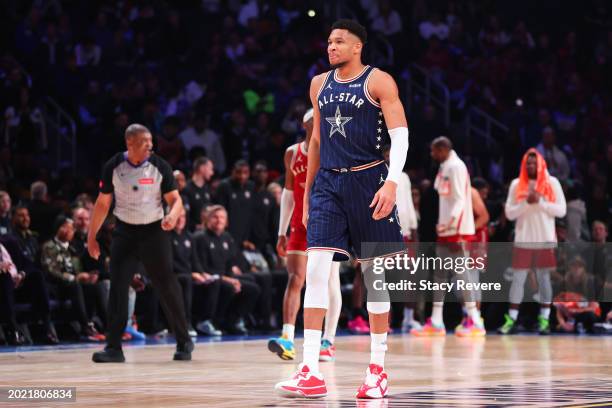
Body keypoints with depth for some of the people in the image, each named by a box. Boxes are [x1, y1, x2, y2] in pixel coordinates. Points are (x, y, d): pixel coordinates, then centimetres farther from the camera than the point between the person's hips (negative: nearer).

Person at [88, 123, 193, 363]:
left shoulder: (159, 166, -7)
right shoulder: (113, 167, -4)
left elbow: (175, 199, -5)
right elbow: (103, 203, 5)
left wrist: (172, 215, -28)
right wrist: (92, 236, 5)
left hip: (154, 231, -1)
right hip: (125, 232, 1)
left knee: (167, 287, 1)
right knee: (117, 287, -9)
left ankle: (184, 342, 16)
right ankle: (113, 347, -6)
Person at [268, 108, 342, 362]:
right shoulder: (292, 153, 7)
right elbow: (288, 193, 14)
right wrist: (282, 232, 11)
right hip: (300, 227, 3)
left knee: (330, 282, 0)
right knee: (295, 279, -8)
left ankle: (328, 342, 6)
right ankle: (287, 339, -16)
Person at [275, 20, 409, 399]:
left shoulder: (378, 81, -4)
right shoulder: (320, 84, 13)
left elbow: (400, 134, -11)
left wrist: (392, 182, -23)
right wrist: (307, 191, 18)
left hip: (368, 181, -4)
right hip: (328, 183, 4)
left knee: (374, 273, 3)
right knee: (316, 268, -10)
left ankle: (378, 368, 12)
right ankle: (310, 372, -12)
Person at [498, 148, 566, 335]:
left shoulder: (552, 183, 2)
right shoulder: (516, 184, 5)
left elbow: (561, 210, -3)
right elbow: (509, 213, 1)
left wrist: (540, 202, -14)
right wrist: (527, 202, -14)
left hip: (545, 240, -1)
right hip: (523, 240, 1)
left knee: (544, 278, 3)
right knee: (518, 279, -1)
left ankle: (544, 320, 6)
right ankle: (511, 320, 1)